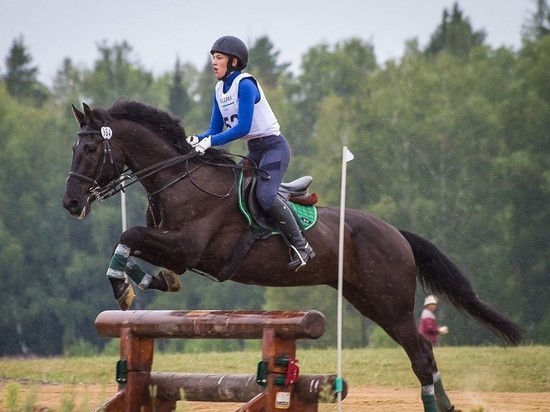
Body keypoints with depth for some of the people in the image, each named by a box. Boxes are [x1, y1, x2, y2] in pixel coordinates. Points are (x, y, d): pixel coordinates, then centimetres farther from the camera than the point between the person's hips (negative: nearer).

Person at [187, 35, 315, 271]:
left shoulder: (245, 85, -18)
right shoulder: (219, 90, 8)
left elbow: (243, 127, -26)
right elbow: (216, 129, 8)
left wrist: (211, 141, -29)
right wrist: (197, 140, -12)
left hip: (274, 147, -10)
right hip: (254, 151, 10)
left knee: (265, 195, -27)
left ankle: (301, 247, -21)